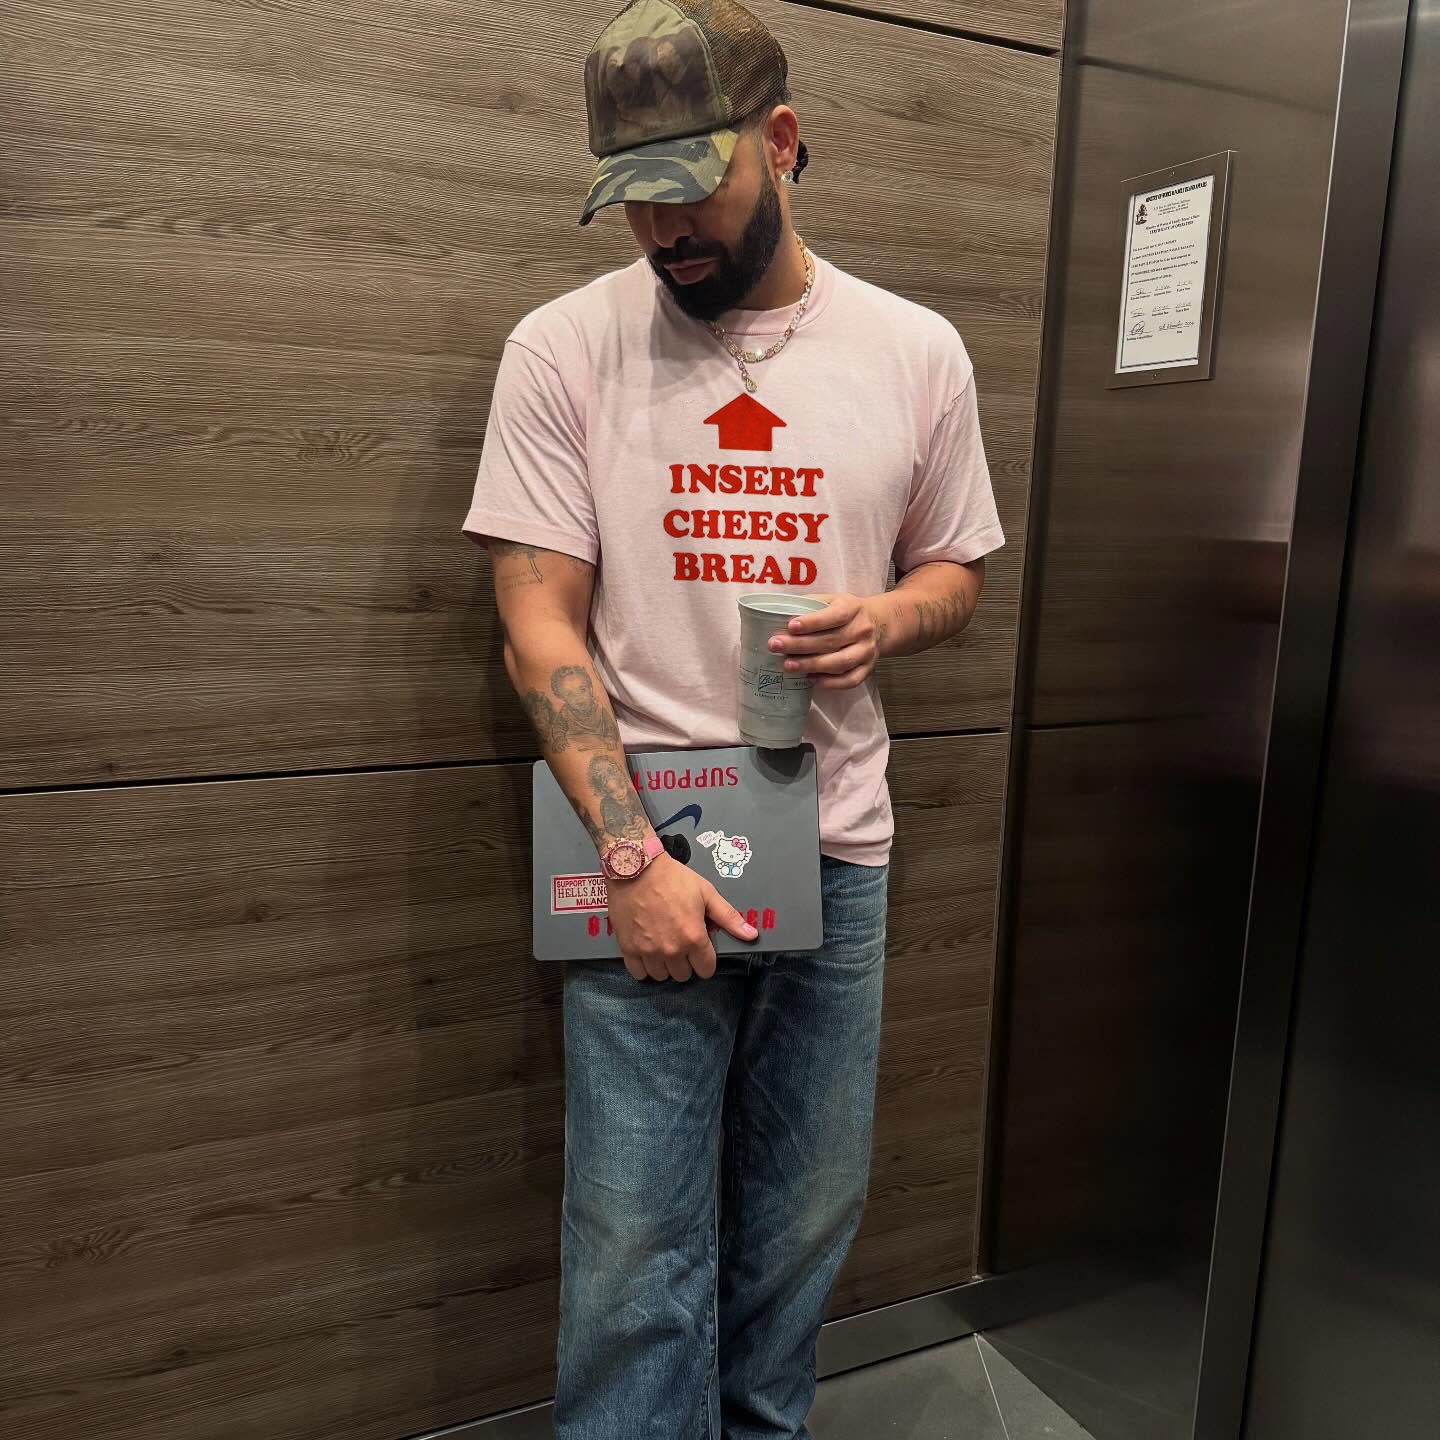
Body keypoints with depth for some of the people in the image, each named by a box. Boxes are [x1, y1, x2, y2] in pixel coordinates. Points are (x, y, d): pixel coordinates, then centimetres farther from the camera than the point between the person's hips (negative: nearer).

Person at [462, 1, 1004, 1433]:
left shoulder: (916, 352, 4)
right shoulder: (563, 347, -2)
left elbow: (954, 570, 15)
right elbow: (539, 621, -6)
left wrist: (885, 618, -10)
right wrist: (631, 856, -15)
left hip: (838, 853, 3)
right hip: (642, 851, -2)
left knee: (805, 1221, 16)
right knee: (637, 1252, 2)